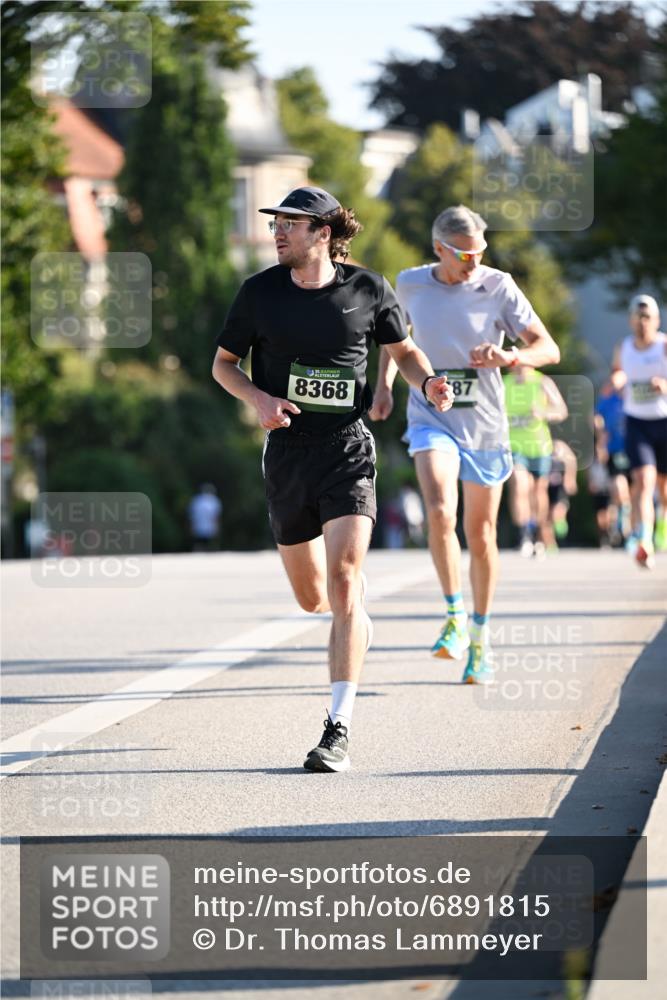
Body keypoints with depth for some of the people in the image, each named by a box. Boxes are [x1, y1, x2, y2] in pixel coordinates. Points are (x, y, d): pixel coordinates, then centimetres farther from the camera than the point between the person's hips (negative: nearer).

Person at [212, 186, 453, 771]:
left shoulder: (367, 290, -1)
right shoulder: (260, 292, 1)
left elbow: (404, 351, 13)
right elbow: (223, 363, 10)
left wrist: (427, 382, -8)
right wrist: (258, 398, -9)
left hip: (348, 448, -3)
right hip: (287, 448, 3)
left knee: (343, 579, -18)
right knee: (311, 598, 11)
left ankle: (339, 729, -19)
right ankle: (357, 625, 50)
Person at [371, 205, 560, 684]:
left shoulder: (498, 287, -8)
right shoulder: (411, 284, -2)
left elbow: (549, 349, -9)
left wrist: (508, 356, -28)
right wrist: (385, 383, 11)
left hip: (485, 424, 0)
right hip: (431, 417, 0)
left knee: (481, 535, 8)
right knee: (441, 512, -25)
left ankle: (481, 635, 25)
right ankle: (455, 616, -12)